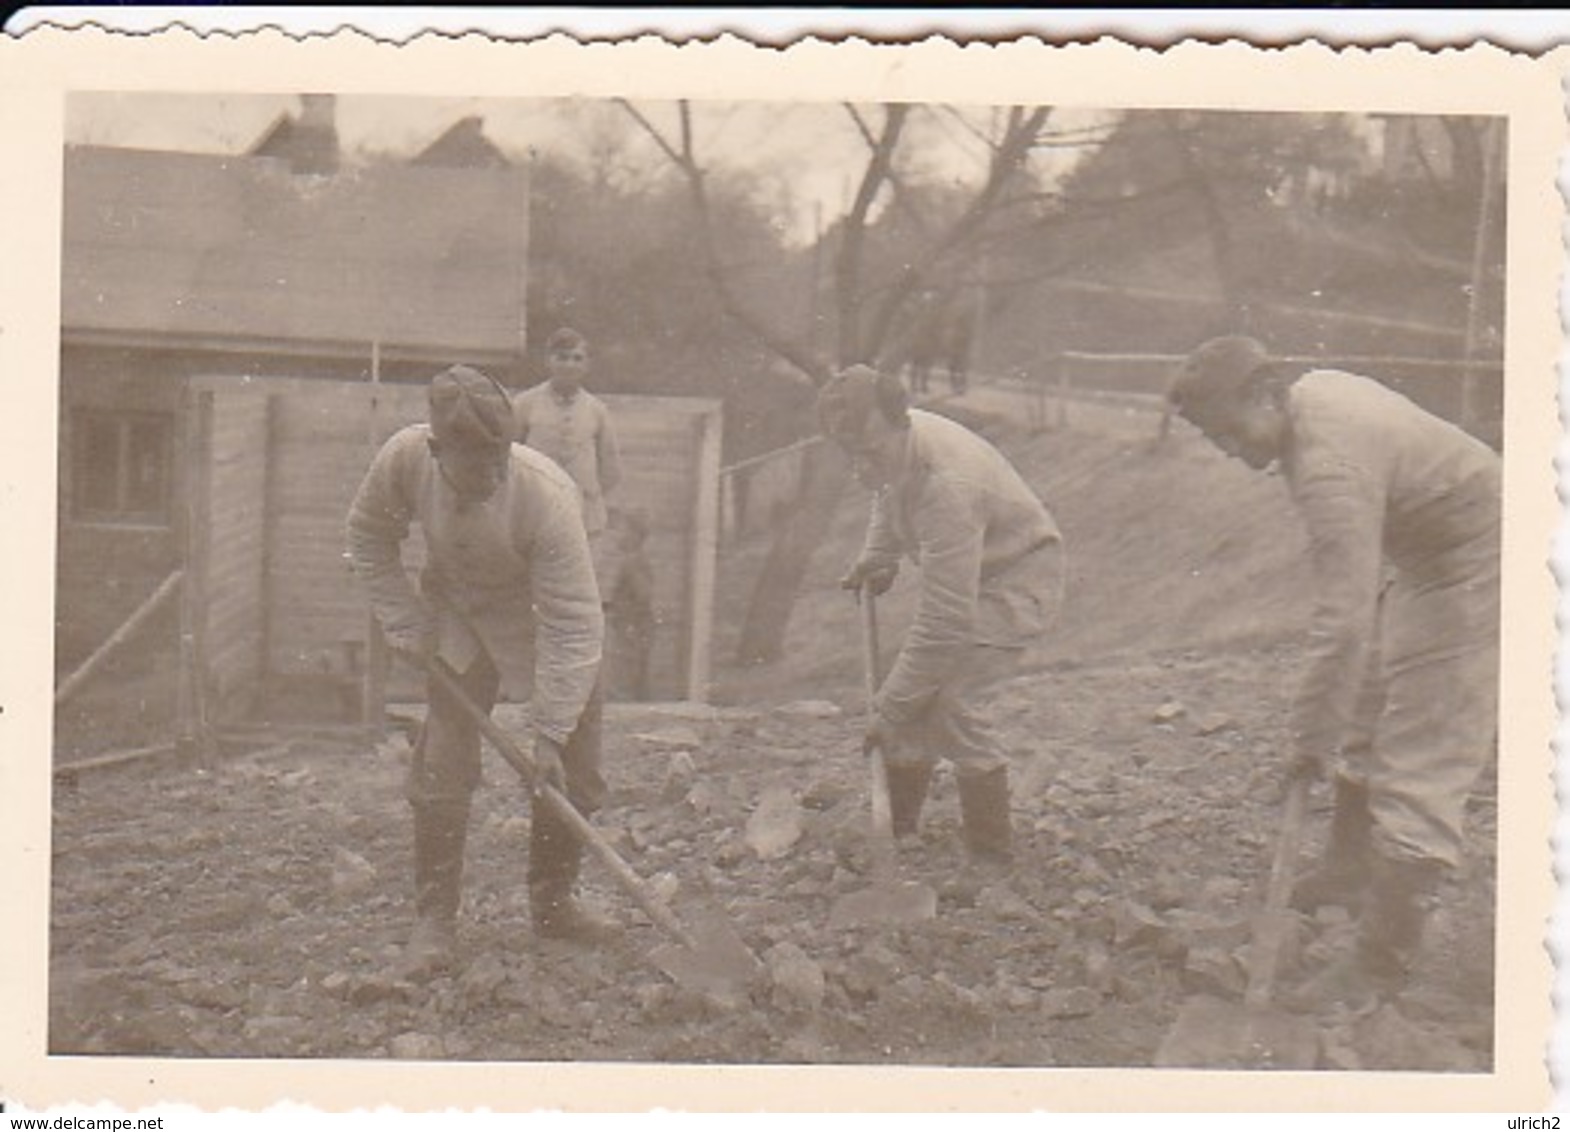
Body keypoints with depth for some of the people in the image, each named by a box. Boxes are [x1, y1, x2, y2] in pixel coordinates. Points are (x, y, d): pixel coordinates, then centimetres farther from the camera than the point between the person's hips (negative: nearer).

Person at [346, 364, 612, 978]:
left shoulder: (548, 496, -38)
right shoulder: (403, 459, -28)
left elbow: (572, 623, -34)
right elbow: (369, 537, -5)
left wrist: (550, 733, -35)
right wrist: (404, 623, -10)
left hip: (545, 621, -2)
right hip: (459, 621, 2)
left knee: (570, 770, 1)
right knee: (440, 765, -5)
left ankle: (552, 903, 21)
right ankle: (435, 918, 5)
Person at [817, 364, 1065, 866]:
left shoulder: (945, 486, -39)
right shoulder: (894, 443, -14)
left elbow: (945, 622, -38)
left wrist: (889, 710, -33)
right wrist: (876, 558, 2)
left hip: (1016, 577, -9)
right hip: (966, 574, 9)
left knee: (952, 703, -18)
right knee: (914, 694, 6)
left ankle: (992, 852, -4)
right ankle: (897, 825, 21)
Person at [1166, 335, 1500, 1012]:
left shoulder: (1330, 466, -34)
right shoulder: (1310, 392, -4)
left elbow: (1344, 620, -35)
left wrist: (1312, 737, -26)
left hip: (1470, 570, -11)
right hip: (1417, 557, 11)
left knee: (1421, 765, -8)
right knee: (1367, 721, 22)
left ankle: (1381, 964, -1)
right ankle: (1349, 873, 41)